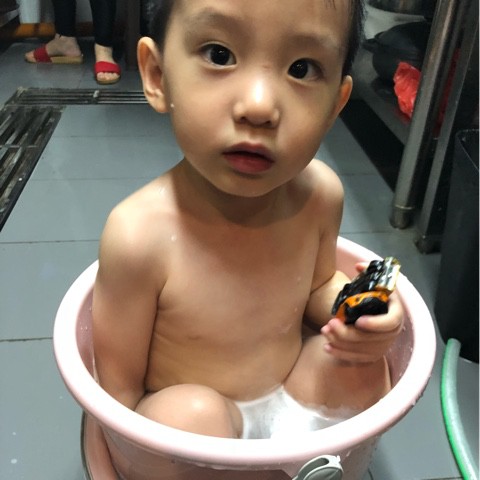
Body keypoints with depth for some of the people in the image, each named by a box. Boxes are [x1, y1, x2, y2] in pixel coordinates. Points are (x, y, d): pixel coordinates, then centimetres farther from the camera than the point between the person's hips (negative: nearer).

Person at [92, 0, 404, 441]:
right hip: (190, 426, -4)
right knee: (190, 410, -32)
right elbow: (119, 391, -15)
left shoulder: (320, 193, -16)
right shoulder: (140, 235, -29)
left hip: (297, 399, 5)